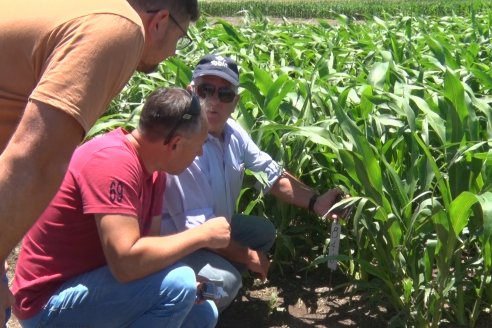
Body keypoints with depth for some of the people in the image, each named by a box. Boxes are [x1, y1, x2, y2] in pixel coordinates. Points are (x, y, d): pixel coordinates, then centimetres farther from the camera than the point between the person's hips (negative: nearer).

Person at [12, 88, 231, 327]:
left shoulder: (154, 169, 2)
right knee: (177, 283, -27)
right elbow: (127, 261, -34)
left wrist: (192, 286, -14)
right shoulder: (113, 160, -26)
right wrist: (202, 235, -22)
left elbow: (148, 247, 4)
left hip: (90, 283, 9)